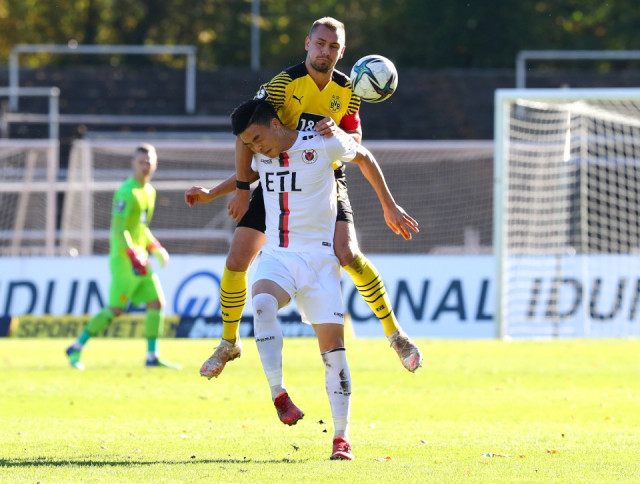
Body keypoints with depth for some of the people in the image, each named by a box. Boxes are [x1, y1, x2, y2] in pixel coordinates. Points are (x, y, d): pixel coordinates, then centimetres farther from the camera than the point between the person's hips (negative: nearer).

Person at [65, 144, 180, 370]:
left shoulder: (150, 191, 15)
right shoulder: (126, 192, -13)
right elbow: (118, 229, -19)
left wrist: (157, 249, 15)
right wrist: (133, 256, -26)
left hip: (140, 257, 9)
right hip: (123, 258, -9)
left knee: (157, 302, 0)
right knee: (116, 309, -10)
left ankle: (152, 356, 4)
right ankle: (77, 348, 1)